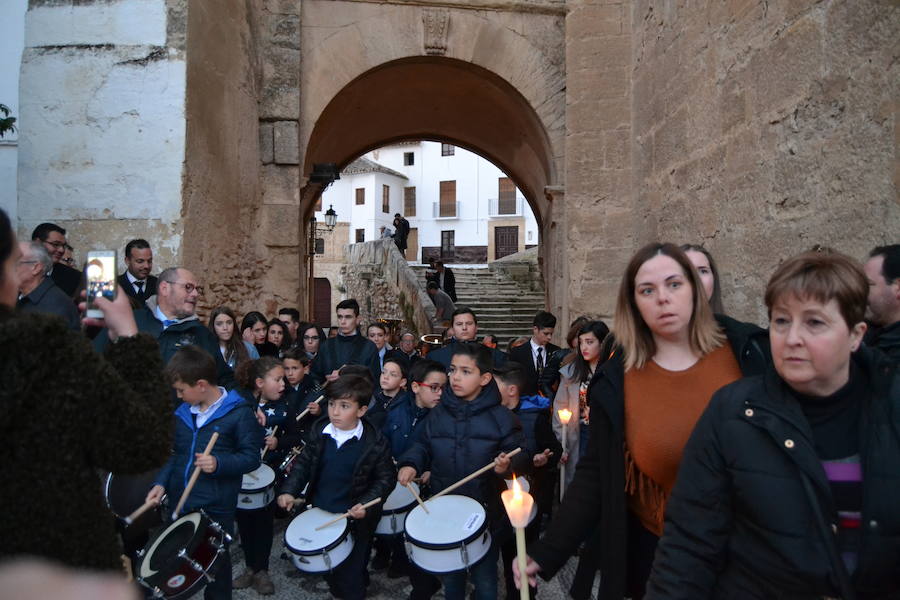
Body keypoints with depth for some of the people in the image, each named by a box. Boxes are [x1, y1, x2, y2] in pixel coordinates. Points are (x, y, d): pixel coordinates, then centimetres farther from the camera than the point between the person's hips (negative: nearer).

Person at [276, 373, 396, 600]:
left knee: (350, 581, 7)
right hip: (318, 513, 5)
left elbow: (386, 479, -10)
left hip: (354, 518, -4)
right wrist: (289, 491, -8)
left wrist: (366, 504, -21)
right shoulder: (319, 431, -5)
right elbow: (303, 462, 4)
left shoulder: (376, 443, -18)